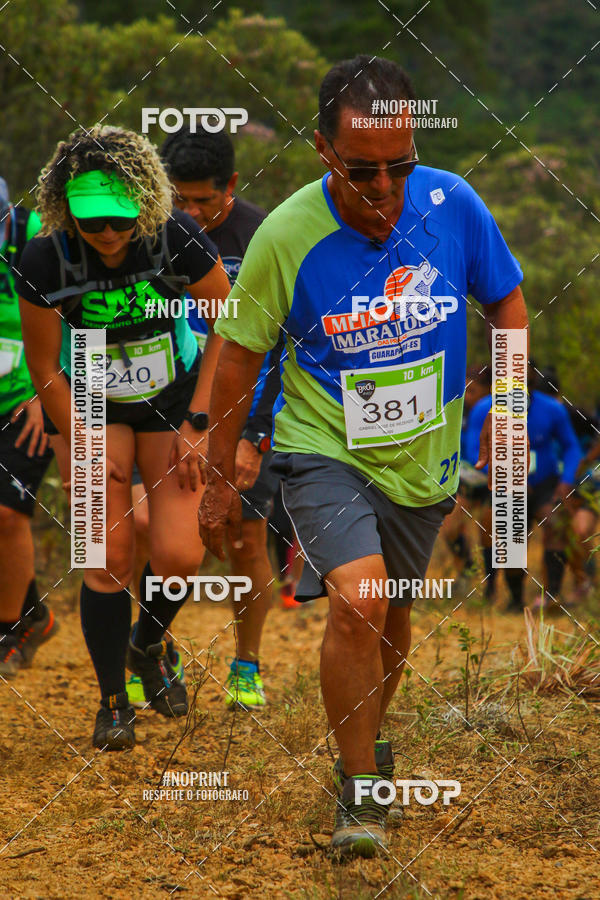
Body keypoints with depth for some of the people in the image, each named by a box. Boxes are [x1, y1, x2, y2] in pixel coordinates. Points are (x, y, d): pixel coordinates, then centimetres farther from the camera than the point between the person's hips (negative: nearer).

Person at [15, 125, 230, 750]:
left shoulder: (178, 240, -25)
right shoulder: (45, 260, -24)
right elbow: (44, 369, -10)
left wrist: (197, 424, -12)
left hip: (172, 399, 0)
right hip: (91, 403, 0)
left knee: (177, 556, -10)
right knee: (108, 555, -8)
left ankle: (148, 645, 23)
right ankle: (112, 702, 8)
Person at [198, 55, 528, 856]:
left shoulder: (452, 204, -13)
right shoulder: (286, 236, -19)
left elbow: (508, 305, 5)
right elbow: (238, 355, -6)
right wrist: (219, 481, -1)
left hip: (424, 459, 3)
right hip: (324, 451, -3)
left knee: (392, 614, 17)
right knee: (357, 599, -23)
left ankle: (366, 742, 45)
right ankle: (361, 788, -7)